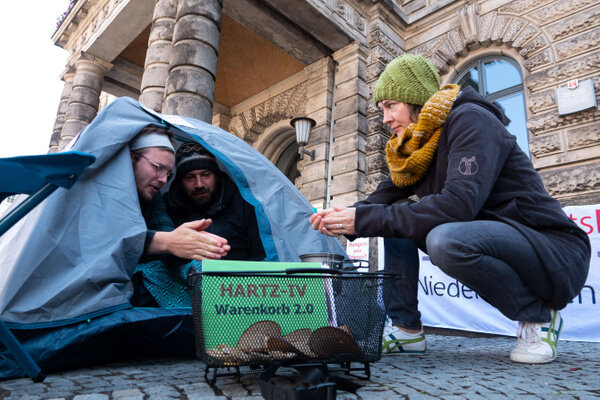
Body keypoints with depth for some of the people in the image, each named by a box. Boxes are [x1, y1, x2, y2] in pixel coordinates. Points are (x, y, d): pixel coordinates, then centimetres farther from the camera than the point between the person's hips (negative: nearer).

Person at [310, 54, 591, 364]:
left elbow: (459, 203, -29)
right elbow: (385, 196, 4)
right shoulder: (416, 147, 9)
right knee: (398, 215, 0)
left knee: (445, 240, -35)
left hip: (556, 252, -7)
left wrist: (365, 219, -27)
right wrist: (345, 217, -17)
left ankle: (539, 316, -7)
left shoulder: (470, 120, -16)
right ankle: (406, 329, -1)